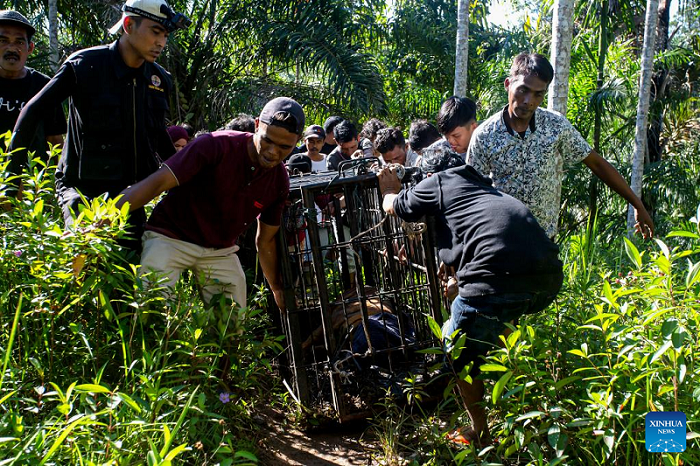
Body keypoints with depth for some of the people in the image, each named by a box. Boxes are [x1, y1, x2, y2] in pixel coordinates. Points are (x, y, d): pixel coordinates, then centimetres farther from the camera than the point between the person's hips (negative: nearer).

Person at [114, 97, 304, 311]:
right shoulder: (216, 146, -23)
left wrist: (278, 290, 7)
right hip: (171, 237, -5)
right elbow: (156, 183, -27)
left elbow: (265, 241, 7)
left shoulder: (280, 181, -6)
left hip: (221, 250, 5)